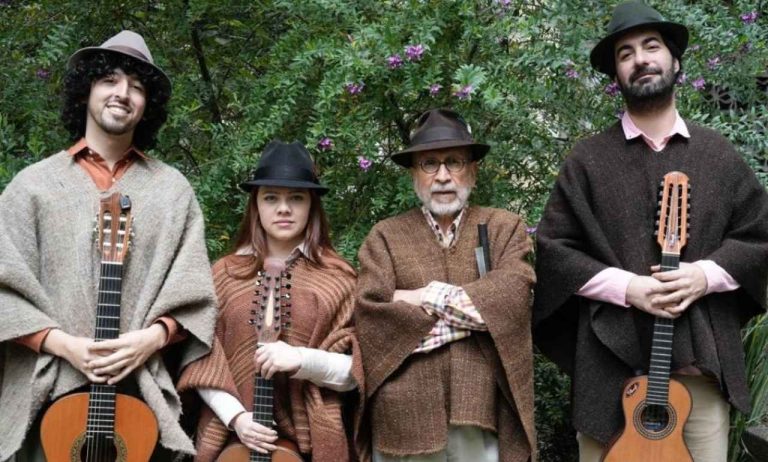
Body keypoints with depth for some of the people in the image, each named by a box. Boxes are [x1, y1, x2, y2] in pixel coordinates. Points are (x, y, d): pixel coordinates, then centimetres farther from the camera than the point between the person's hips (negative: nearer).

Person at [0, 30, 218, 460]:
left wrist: (152, 337, -15)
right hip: (49, 391, 0)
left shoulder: (173, 189, 5)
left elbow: (194, 293, 2)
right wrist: (64, 345, -13)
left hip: (141, 390, 1)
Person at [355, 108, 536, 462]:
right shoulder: (385, 237, 5)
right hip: (405, 416, 0)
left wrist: (427, 298, -10)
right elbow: (371, 315, -9)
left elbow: (512, 298, -10)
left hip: (484, 411, 0)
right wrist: (477, 311, -8)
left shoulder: (505, 228, 7)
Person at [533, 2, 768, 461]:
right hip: (612, 363, -2)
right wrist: (626, 287, -13)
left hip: (703, 363, 2)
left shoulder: (719, 154, 10)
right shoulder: (588, 160, 3)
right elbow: (552, 248, 0)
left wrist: (707, 274, -8)